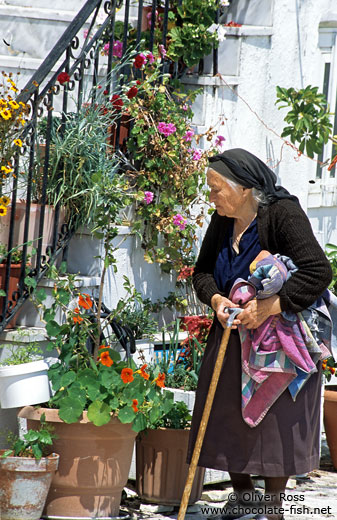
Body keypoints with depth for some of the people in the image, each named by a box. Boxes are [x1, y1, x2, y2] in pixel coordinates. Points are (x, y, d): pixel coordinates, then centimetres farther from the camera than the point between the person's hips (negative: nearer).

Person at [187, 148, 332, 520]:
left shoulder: (283, 214, -21)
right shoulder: (223, 220, 0)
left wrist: (268, 308, -33)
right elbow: (202, 271, 8)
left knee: (275, 418, -3)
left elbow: (317, 272, -30)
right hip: (231, 336, 7)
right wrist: (215, 299, -14)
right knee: (226, 415, 8)